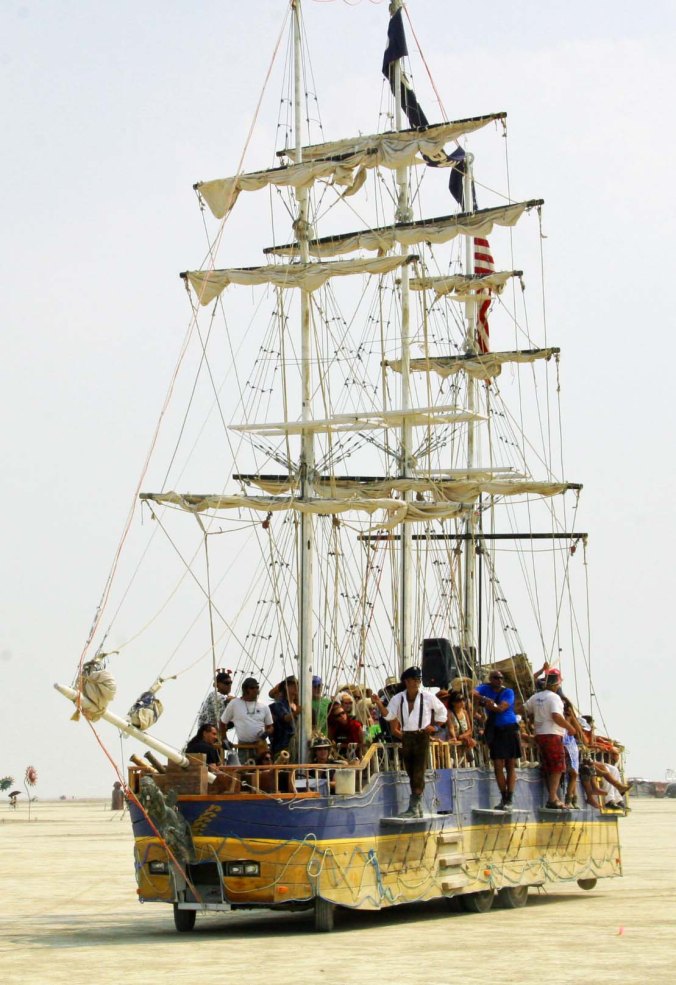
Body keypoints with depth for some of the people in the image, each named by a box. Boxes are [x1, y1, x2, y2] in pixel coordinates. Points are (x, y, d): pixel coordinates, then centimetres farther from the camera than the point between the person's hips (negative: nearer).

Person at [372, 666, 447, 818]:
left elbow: (442, 711, 11)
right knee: (411, 774, 7)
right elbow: (389, 715, -2)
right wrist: (380, 704, -18)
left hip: (422, 736, -3)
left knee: (418, 773, -11)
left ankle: (414, 807, -13)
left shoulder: (428, 697, -1)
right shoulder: (398, 698, 5)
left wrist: (435, 726, 1)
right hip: (406, 737, 4)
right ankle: (418, 808, 15)